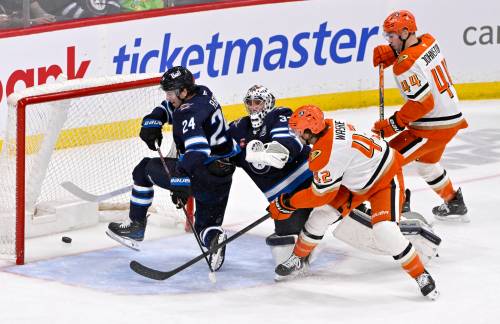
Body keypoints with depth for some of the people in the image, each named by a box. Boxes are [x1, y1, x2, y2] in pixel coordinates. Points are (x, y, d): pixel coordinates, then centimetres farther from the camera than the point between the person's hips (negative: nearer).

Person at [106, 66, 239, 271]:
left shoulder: (189, 114, -23)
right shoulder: (202, 93, 6)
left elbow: (197, 151, -37)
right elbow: (169, 107, 22)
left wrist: (181, 184, -42)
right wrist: (152, 122, 6)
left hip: (202, 175, -9)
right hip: (223, 176, 9)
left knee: (144, 169, 11)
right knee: (206, 225, 20)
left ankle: (136, 225, 18)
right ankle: (214, 237, -15)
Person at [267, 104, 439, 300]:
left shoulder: (325, 154, -35)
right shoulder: (329, 126, -12)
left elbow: (320, 194, -22)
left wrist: (286, 204, -12)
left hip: (386, 180, -10)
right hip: (357, 179, 10)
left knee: (384, 231, -25)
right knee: (323, 213, 4)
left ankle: (421, 275, -11)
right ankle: (299, 258, 23)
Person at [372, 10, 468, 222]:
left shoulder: (406, 65, -23)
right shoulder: (429, 41, 1)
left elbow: (422, 104, -26)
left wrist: (393, 125, -19)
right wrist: (389, 52, 4)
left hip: (432, 128, -10)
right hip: (452, 118, 10)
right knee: (426, 161, 32)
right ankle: (454, 205, 42)